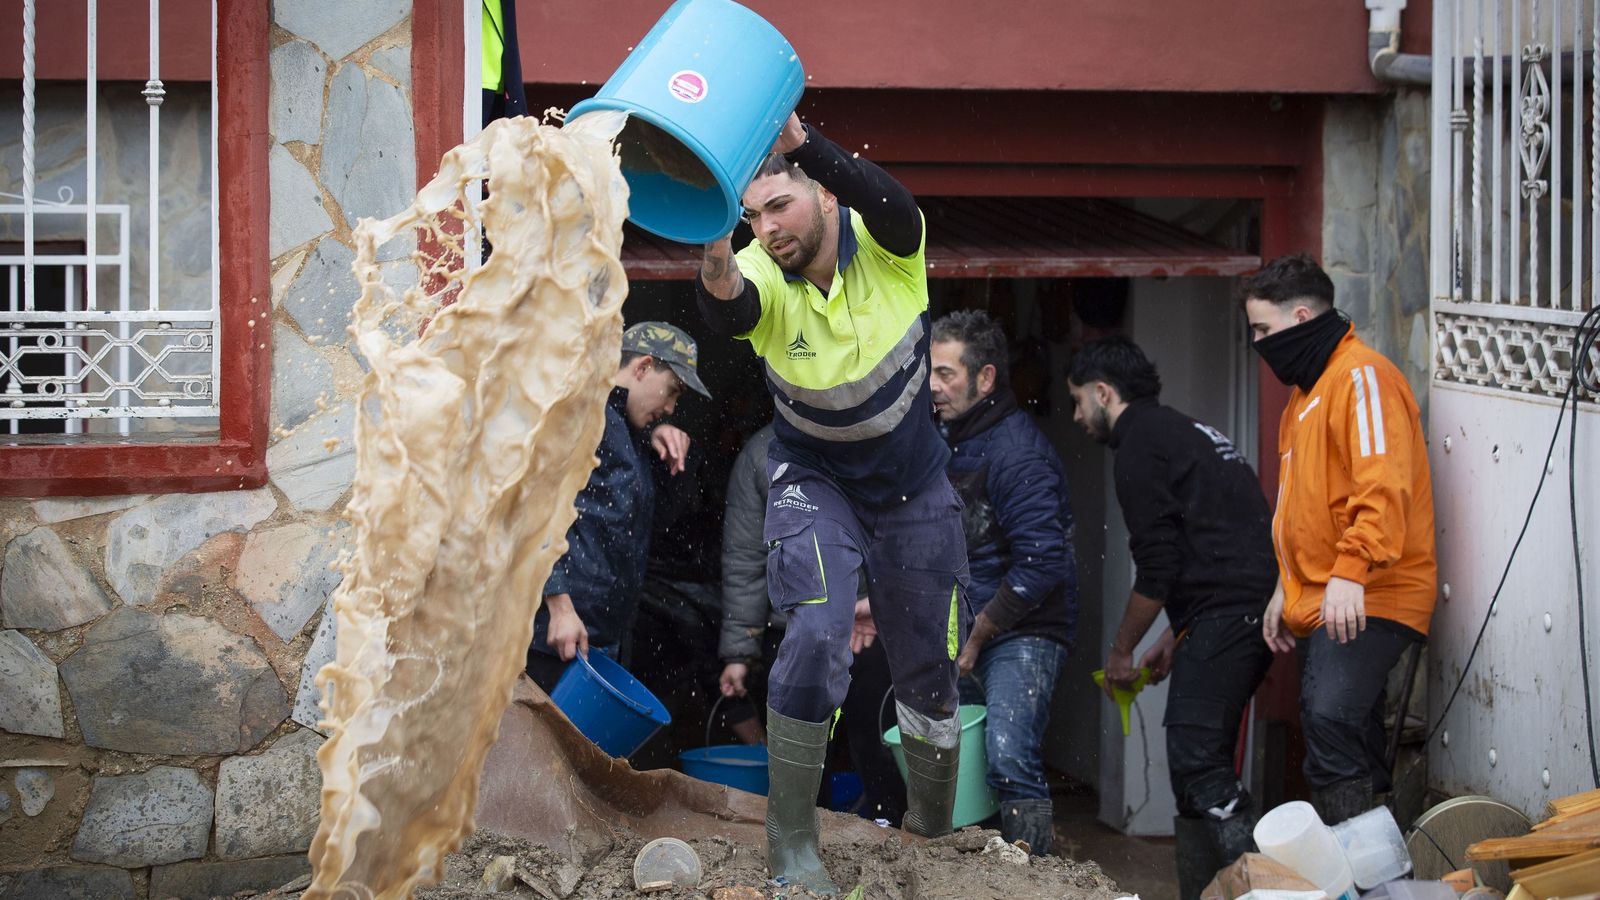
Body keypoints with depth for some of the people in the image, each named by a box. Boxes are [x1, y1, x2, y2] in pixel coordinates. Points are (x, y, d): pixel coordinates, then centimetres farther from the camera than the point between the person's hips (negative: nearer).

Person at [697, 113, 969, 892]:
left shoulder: (885, 245, -23)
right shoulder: (764, 280, -22)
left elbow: (889, 203, -46)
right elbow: (727, 310, -45)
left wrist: (798, 141, -62)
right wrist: (717, 262, -68)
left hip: (914, 486, 1)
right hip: (814, 478, -1)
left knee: (929, 673, 10)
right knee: (817, 637, -23)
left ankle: (932, 830, 35)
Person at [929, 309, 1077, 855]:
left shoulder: (1016, 451, -16)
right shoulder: (950, 441, 14)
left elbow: (1041, 563, -23)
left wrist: (975, 639, -17)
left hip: (1022, 632, -9)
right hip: (967, 632, 9)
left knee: (1009, 758, -23)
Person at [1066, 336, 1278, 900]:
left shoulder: (1140, 447, -4)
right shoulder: (1183, 432, 27)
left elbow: (1157, 569, -8)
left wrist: (1121, 651, 4)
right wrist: (1175, 636, 26)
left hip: (1225, 616, -10)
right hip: (1258, 611, 10)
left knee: (1196, 761, -16)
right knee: (1200, 760, 11)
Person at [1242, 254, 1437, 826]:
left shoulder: (1362, 376, -9)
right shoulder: (1308, 388, 24)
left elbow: (1383, 486, -22)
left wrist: (1351, 571, -30)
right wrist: (1287, 589, 26)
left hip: (1366, 602, -10)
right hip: (1322, 606, 10)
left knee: (1331, 722, -22)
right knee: (1349, 741, 8)